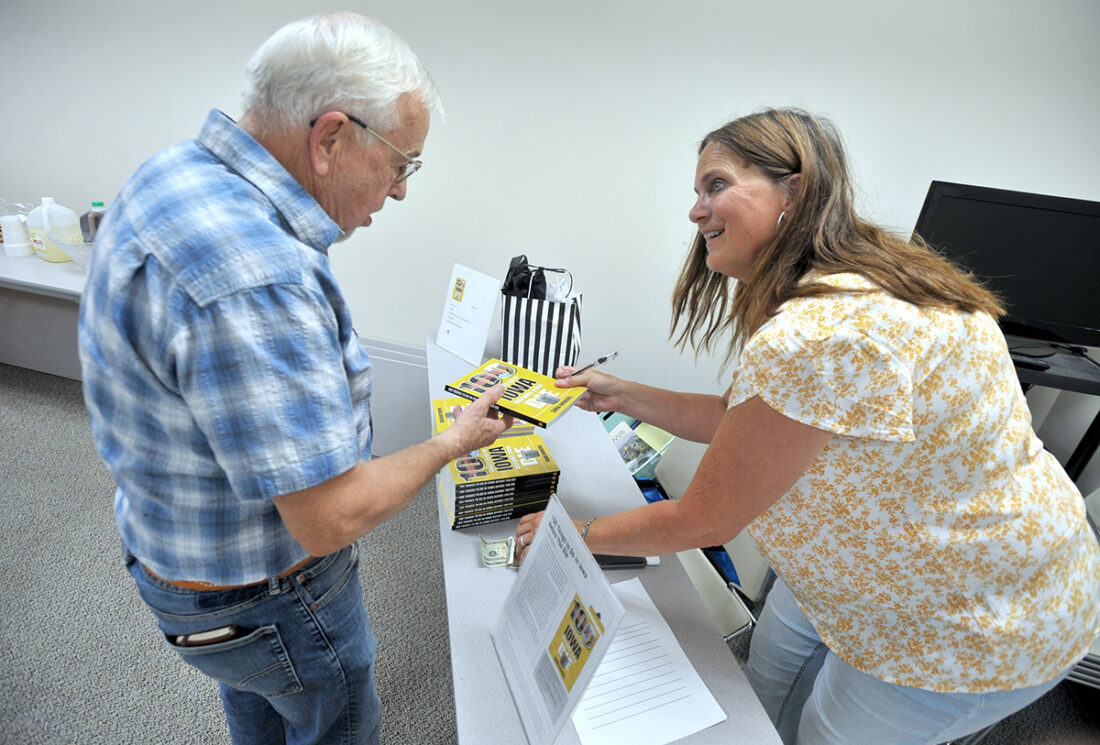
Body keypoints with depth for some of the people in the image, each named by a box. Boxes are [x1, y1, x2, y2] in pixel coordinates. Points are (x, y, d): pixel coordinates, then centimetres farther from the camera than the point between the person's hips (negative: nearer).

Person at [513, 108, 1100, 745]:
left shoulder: (822, 334, -37)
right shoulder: (835, 290, -3)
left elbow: (703, 520, -27)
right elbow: (742, 420, 3)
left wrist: (575, 535, -12)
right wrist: (624, 395, 0)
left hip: (972, 624, -8)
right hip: (875, 560, 8)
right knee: (769, 692, 20)